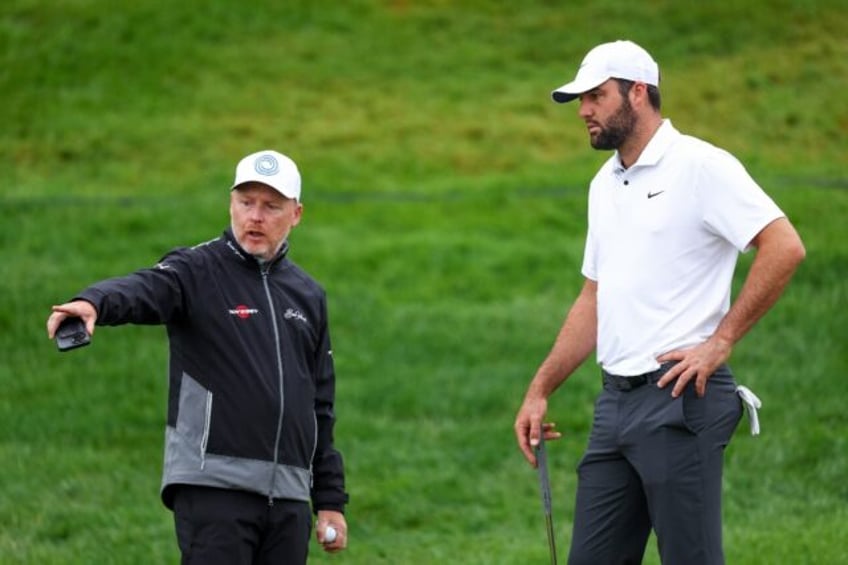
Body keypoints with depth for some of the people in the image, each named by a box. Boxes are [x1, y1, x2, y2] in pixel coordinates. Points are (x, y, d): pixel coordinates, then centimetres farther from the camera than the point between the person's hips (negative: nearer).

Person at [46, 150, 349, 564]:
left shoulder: (308, 295, 17)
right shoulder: (197, 271, -1)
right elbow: (144, 289, -24)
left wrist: (330, 500, 18)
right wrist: (93, 302, -48)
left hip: (289, 496, 6)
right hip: (214, 486, -6)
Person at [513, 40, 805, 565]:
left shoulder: (701, 166, -8)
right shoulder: (605, 185, 18)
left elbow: (785, 247, -16)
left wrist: (721, 341, -16)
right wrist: (539, 391, 18)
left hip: (679, 399, -8)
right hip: (617, 401, 8)